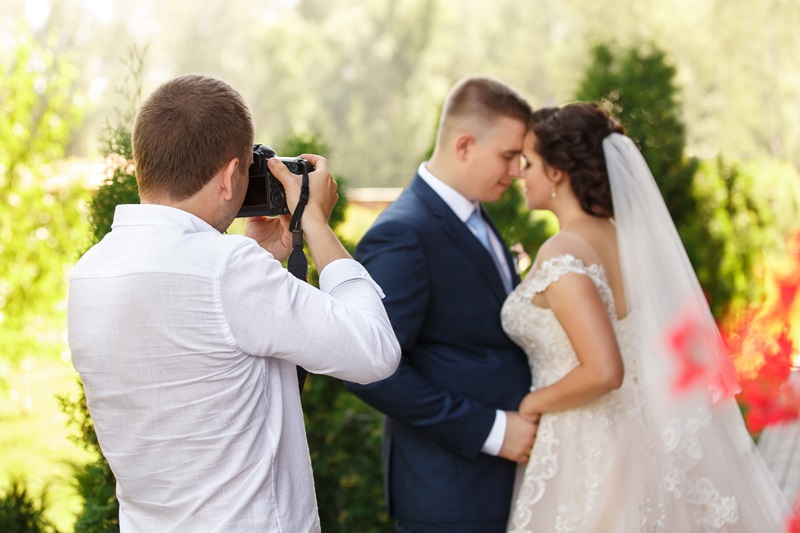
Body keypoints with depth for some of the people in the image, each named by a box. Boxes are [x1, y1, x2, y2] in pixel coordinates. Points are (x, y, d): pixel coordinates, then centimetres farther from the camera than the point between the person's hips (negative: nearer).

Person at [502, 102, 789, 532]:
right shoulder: (624, 239, 6)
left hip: (587, 457, -8)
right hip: (634, 439, 8)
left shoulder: (562, 254, -18)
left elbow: (602, 372, -27)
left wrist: (529, 405, -12)